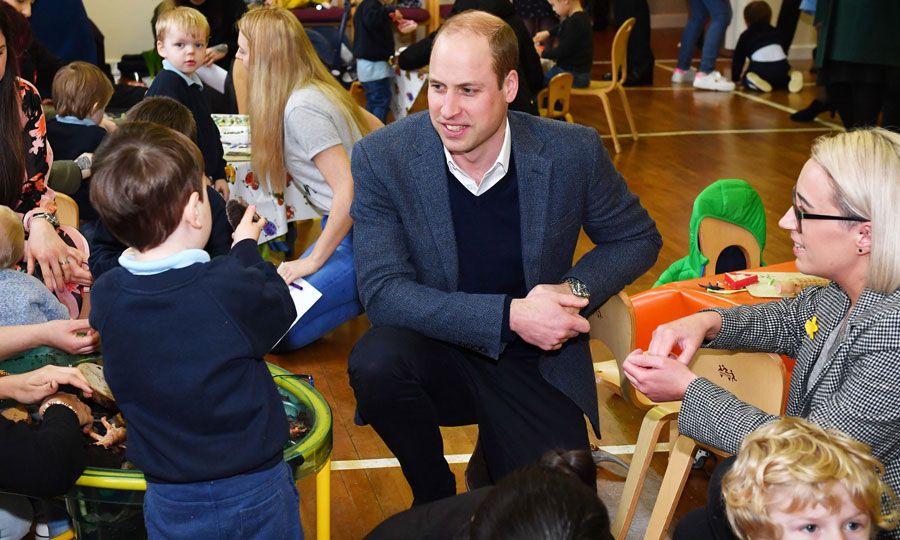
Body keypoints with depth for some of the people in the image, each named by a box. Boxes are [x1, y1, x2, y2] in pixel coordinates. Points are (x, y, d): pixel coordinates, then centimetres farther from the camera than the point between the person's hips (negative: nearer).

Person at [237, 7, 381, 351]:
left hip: (361, 237, -9)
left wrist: (314, 260, -16)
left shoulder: (300, 109, -21)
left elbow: (348, 190, -24)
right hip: (347, 227, 9)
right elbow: (377, 129, 19)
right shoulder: (317, 89, 7)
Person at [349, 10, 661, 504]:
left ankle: (494, 465, 23)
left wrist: (575, 289, -16)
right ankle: (433, 499, -3)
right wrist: (510, 315, -28)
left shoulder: (574, 152, -11)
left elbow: (637, 238, 5)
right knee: (375, 361, -33)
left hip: (538, 362, 1)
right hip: (438, 352, 0)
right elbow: (382, 291, -19)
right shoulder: (382, 157, -14)